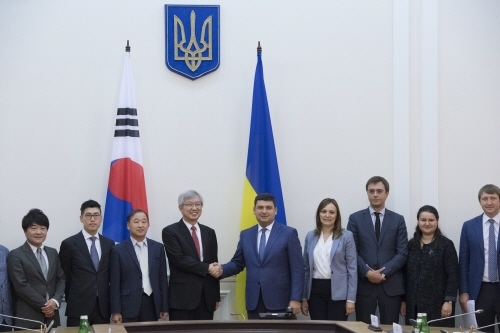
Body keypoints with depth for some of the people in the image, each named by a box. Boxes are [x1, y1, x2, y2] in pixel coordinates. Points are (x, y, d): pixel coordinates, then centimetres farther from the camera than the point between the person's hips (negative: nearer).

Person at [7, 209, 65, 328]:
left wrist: (55, 301, -7)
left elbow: (61, 279, 11)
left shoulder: (53, 253, 15)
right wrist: (43, 305, -11)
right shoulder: (15, 255, -3)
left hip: (51, 316, 5)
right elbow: (21, 286, -10)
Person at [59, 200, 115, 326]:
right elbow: (65, 277, 4)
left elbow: (111, 275, 14)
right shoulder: (69, 244, -1)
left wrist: (108, 302, 8)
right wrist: (73, 302, 6)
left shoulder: (109, 244, 10)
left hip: (103, 308, 3)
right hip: (78, 308, -3)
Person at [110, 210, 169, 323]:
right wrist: (116, 311, -7)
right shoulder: (119, 250, 0)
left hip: (152, 304, 3)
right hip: (129, 306, -2)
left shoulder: (158, 247, 9)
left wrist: (164, 307, 6)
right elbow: (115, 283, -1)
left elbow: (163, 278, 10)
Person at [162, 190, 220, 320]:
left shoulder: (209, 232, 15)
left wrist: (216, 296, 13)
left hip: (206, 296, 5)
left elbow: (214, 264, 16)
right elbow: (179, 259, -13)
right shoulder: (170, 231, -2)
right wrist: (206, 268, -13)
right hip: (182, 296, -5)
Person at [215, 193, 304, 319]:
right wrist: (222, 269, -7)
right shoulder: (246, 235, 12)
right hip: (254, 300, 4)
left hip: (278, 299, -4)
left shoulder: (289, 233, 0)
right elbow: (237, 263, 15)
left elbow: (297, 269, -4)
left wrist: (295, 299, -12)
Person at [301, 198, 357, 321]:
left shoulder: (346, 236, -1)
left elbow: (352, 268, -3)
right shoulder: (310, 236, 9)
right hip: (316, 290, 3)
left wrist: (351, 299, -9)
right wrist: (304, 297, 8)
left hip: (338, 291, -3)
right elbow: (306, 268, 12)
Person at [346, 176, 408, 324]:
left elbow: (402, 253, 2)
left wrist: (384, 272, -11)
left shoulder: (398, 220, 8)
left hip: (391, 284, 1)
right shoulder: (355, 218, 6)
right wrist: (367, 272, -13)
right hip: (364, 284, -1)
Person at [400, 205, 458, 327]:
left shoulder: (446, 245, -1)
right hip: (414, 304, 4)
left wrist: (449, 301, -13)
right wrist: (403, 300, 9)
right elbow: (405, 274, 13)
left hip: (438, 303, -4)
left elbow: (453, 275, -6)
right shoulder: (411, 245, 11)